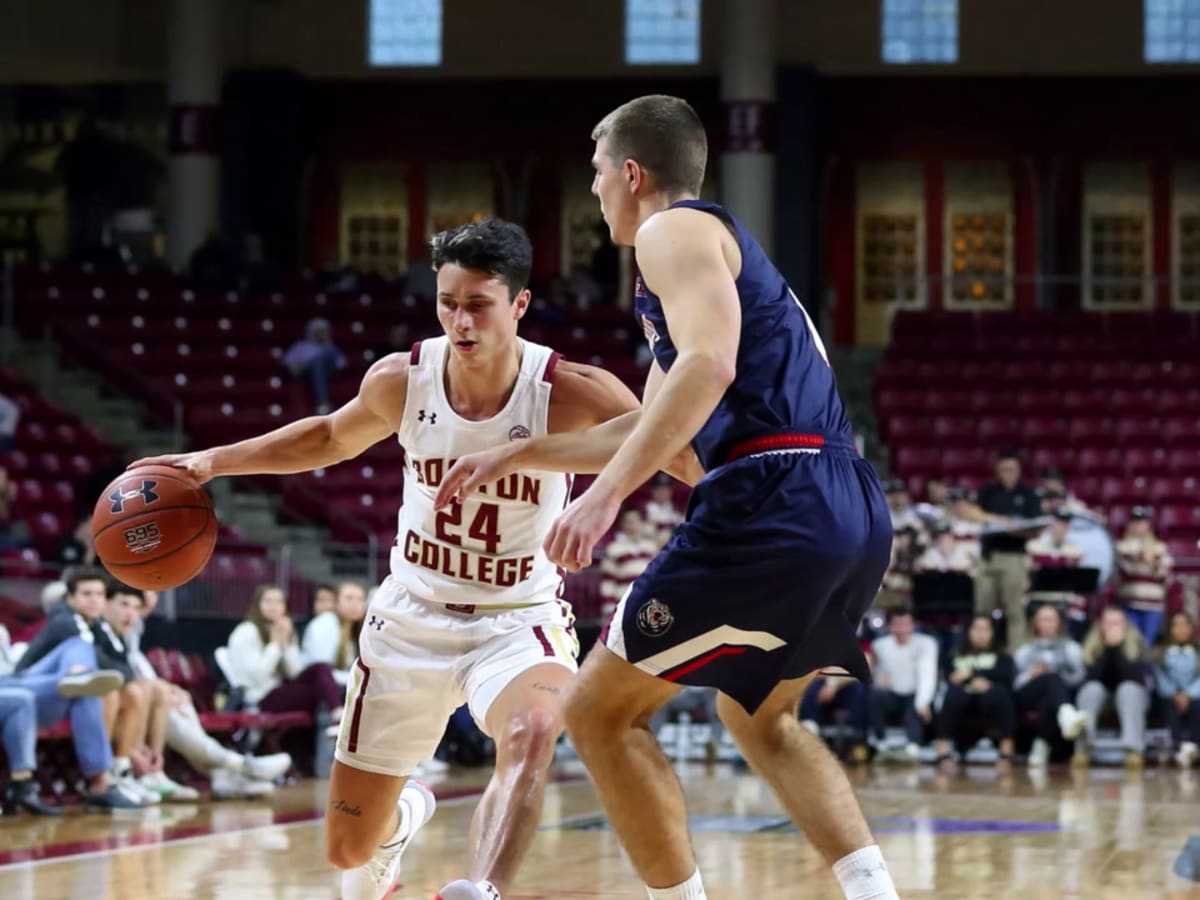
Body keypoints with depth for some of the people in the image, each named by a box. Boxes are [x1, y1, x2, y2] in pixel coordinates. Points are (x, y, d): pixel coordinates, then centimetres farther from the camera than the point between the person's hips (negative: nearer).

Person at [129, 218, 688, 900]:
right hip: (412, 617, 3)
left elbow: (688, 456, -17)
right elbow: (333, 438, 11)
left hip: (517, 621, -3)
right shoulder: (401, 381, -11)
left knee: (532, 733, -41)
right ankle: (407, 813, 48)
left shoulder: (571, 393, -21)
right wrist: (215, 462, 5)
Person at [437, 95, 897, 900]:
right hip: (854, 511, 10)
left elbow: (708, 364, -18)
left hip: (771, 505, -10)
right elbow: (654, 429, 38)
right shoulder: (726, 246, 30)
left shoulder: (673, 231, 1)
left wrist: (606, 495, -24)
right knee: (758, 715, 30)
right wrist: (516, 456, 44)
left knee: (600, 712, 2)